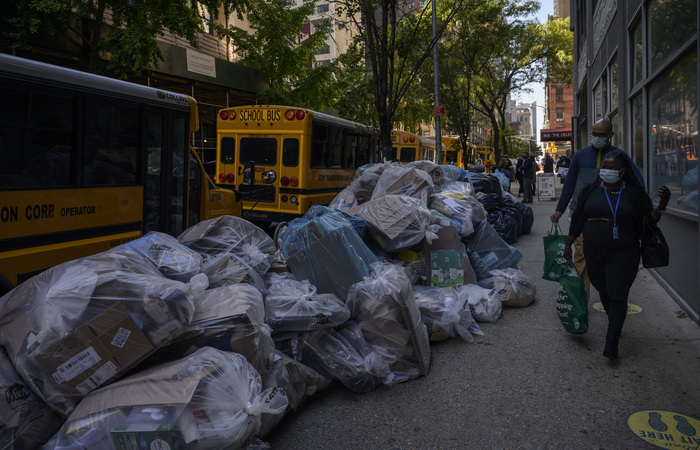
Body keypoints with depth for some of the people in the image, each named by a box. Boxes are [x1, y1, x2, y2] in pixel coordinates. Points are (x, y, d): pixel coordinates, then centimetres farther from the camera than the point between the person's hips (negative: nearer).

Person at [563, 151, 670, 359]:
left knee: (618, 296, -8)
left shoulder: (634, 193, -1)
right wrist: (568, 244, 10)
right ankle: (615, 324, 40)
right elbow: (577, 219, 9)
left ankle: (611, 345, -6)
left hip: (623, 254, -3)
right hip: (594, 253, 3)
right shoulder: (591, 190, 5)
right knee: (604, 291, 14)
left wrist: (662, 205, -19)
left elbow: (649, 220, 0)